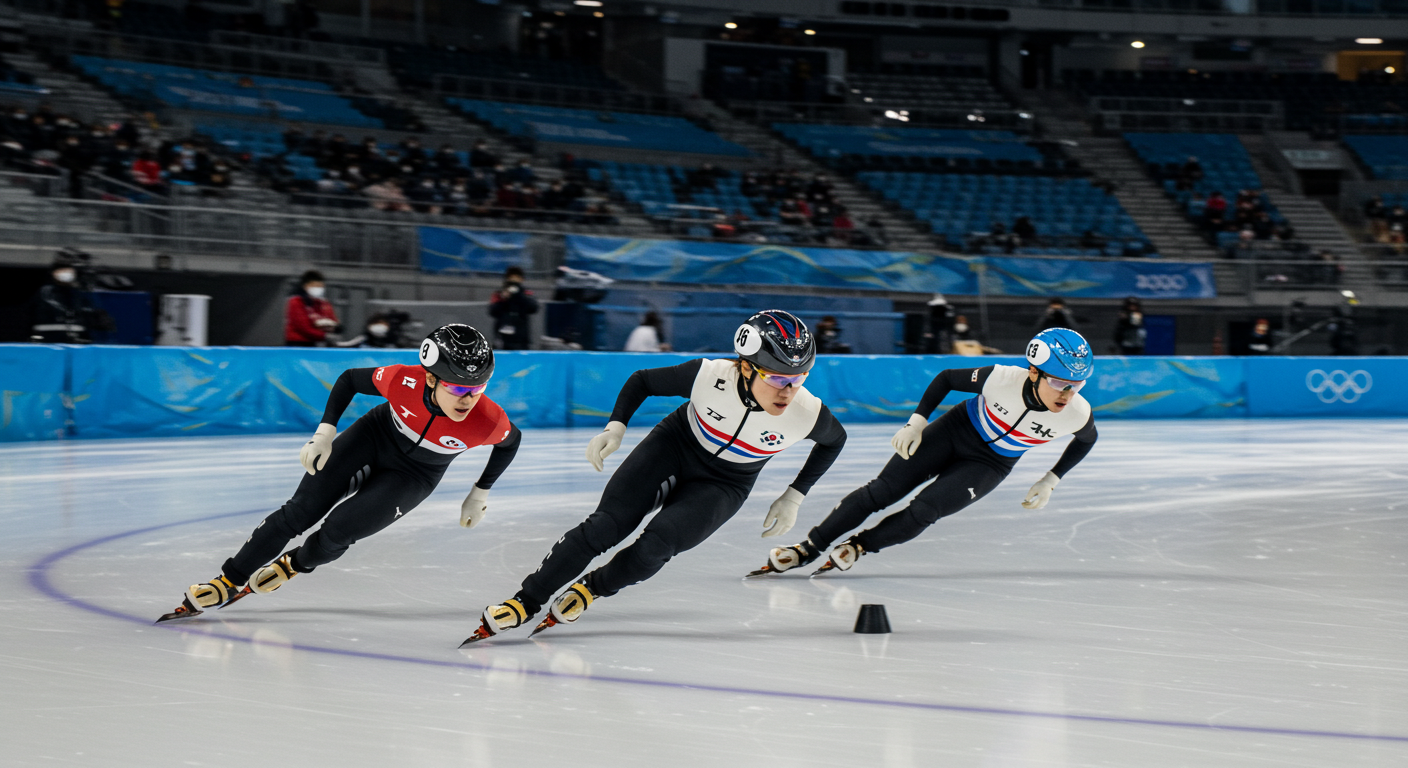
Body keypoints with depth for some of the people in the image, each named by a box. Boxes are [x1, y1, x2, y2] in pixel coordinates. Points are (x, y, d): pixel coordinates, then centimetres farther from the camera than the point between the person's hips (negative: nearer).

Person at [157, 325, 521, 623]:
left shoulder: (488, 421, -34)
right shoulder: (404, 382, -33)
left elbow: (511, 440, -8)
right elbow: (350, 379, -12)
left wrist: (480, 494, -2)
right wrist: (325, 432, -17)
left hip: (414, 475, -1)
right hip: (374, 436, 1)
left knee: (338, 531, -13)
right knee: (300, 512, -4)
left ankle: (294, 564, 20)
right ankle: (228, 582, 9)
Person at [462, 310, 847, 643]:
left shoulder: (807, 413, -28)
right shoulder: (709, 377, -30)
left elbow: (835, 439, -3)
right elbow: (642, 380, -11)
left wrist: (794, 496, -2)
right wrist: (614, 428, -23)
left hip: (721, 486, 0)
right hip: (674, 447, 0)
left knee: (654, 547, -21)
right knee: (606, 526, -14)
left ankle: (590, 589, 8)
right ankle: (525, 602, -2)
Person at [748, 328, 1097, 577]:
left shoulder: (1077, 413, -28)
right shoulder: (1002, 379, -32)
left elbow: (1087, 438, -1)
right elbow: (947, 378, -12)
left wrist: (1050, 482, -2)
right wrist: (916, 422, -17)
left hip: (989, 465, 1)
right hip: (956, 430, -1)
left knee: (922, 512, -17)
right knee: (881, 491, -5)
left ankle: (857, 547, 8)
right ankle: (807, 549, 7)